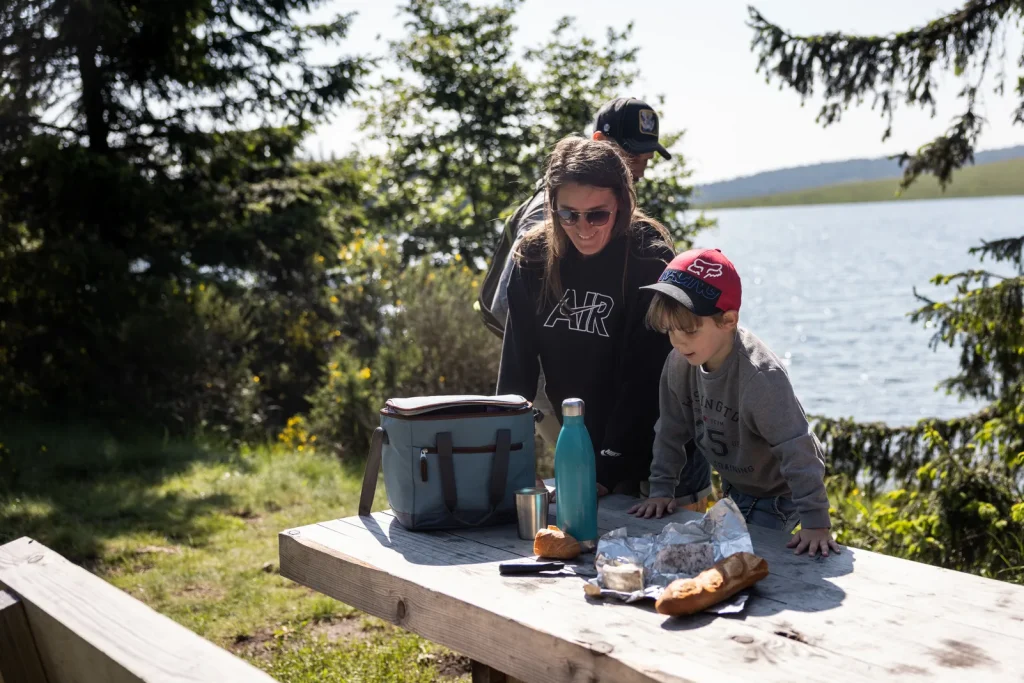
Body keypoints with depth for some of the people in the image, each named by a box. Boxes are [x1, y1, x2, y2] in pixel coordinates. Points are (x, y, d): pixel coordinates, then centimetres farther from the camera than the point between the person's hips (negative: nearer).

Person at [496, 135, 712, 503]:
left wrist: (607, 473, -23)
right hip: (581, 451, 4)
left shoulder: (650, 262, -19)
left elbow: (643, 379, -20)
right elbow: (517, 365, -4)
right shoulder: (533, 259, -7)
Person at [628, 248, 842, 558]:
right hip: (733, 487, 7)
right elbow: (670, 431, -3)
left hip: (777, 495, -7)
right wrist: (660, 490, -3)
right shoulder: (679, 363, -16)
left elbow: (798, 450, -36)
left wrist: (815, 524, -36)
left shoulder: (761, 376, -36)